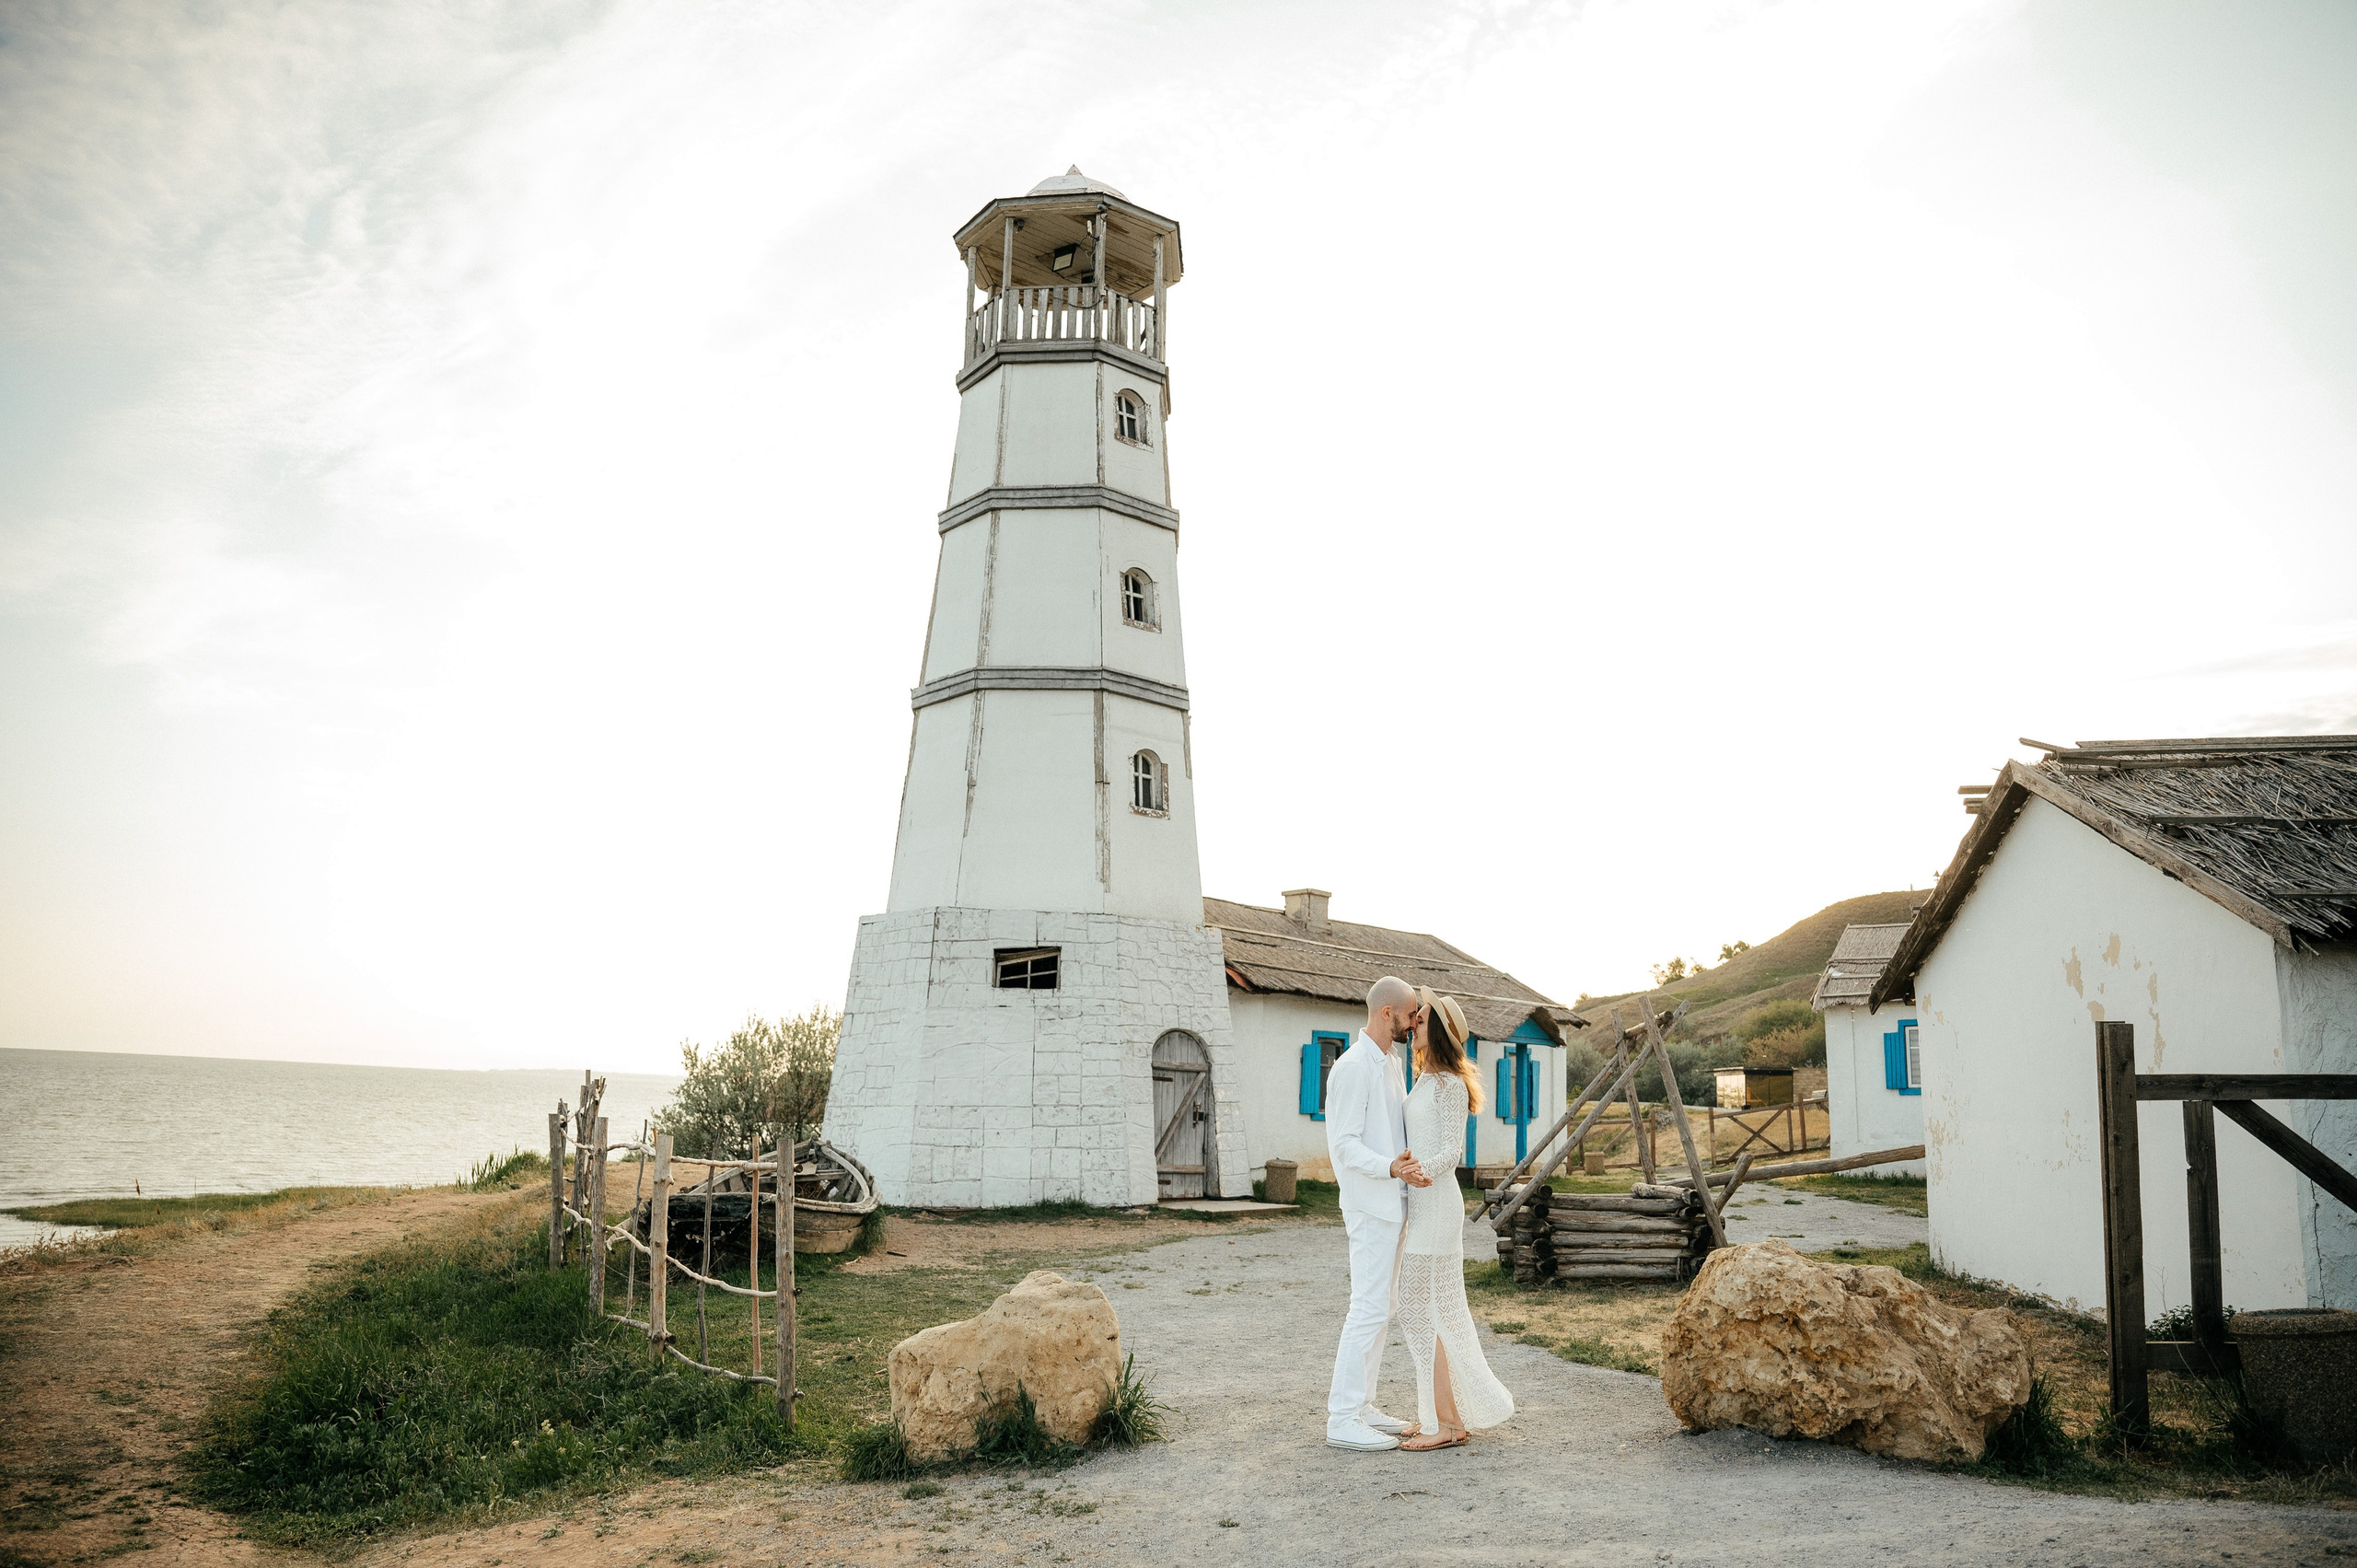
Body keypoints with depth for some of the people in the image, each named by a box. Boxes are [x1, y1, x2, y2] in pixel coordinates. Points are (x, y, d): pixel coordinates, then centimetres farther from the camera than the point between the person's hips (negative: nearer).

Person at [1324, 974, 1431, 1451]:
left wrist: (1413, 1167, 4)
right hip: (1371, 1206, -10)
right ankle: (1343, 1419, -4)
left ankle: (1360, 1405, 20)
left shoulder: (1394, 1064, 15)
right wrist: (1391, 1168, -33)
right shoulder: (1353, 1067, -15)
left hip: (1393, 1205, 10)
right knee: (1369, 1309, -9)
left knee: (1379, 1308, 13)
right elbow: (1344, 1144, -19)